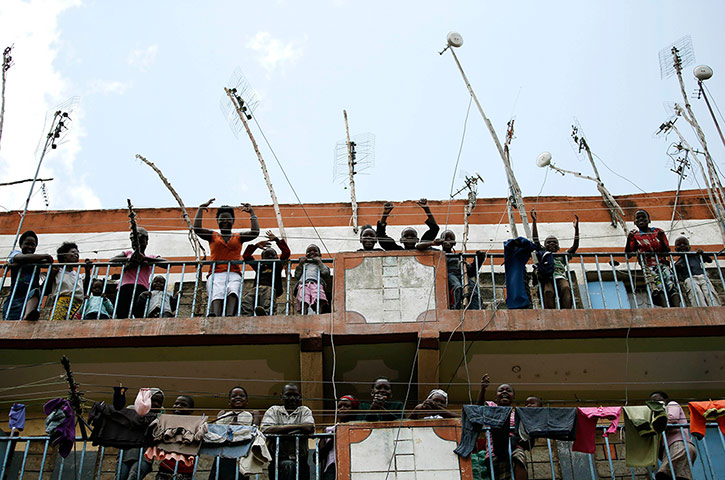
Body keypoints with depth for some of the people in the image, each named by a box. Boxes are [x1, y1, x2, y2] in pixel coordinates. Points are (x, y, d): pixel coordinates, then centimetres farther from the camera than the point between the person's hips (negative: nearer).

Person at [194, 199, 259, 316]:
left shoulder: (238, 237, 24)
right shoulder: (213, 236, 24)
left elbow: (255, 232, 9)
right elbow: (197, 228, 10)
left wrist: (251, 212, 13)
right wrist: (201, 208, 12)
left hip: (234, 274, 0)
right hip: (216, 274, 0)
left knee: (233, 290, -37)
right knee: (217, 293, -35)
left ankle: (230, 315, -63)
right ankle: (215, 317, -62)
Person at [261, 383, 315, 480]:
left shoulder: (305, 411, 15)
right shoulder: (273, 410, 14)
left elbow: (310, 428, -7)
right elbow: (266, 430, -7)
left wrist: (281, 429, -6)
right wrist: (295, 427, -6)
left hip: (300, 460, 1)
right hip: (278, 460, -1)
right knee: (288, 465, -32)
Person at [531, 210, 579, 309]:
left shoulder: (562, 257, 37)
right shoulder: (543, 255, 33)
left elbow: (575, 246, 27)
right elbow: (535, 240, 22)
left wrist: (576, 227, 20)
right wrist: (534, 221, 16)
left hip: (561, 278, 1)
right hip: (547, 279, -1)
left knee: (566, 289, -36)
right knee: (548, 293, -37)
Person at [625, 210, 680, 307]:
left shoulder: (658, 232, 21)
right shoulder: (634, 235, 15)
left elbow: (667, 251, 12)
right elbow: (628, 254, 5)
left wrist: (662, 240, -6)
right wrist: (628, 240, -12)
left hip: (662, 264, 2)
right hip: (648, 266, -2)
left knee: (671, 284, -27)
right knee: (657, 287, -31)